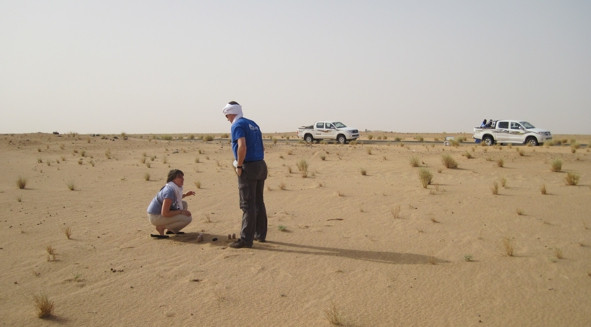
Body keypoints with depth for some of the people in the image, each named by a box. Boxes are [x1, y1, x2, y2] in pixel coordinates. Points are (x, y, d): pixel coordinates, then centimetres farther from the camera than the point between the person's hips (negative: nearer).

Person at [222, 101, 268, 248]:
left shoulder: (237, 125, -10)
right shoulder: (253, 124, 17)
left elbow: (242, 146, -25)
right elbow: (262, 148, 21)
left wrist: (239, 166, -16)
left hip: (248, 167, -8)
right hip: (261, 165, 9)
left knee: (248, 204, -6)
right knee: (258, 202, 16)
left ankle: (246, 239, -4)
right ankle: (260, 234, 24)